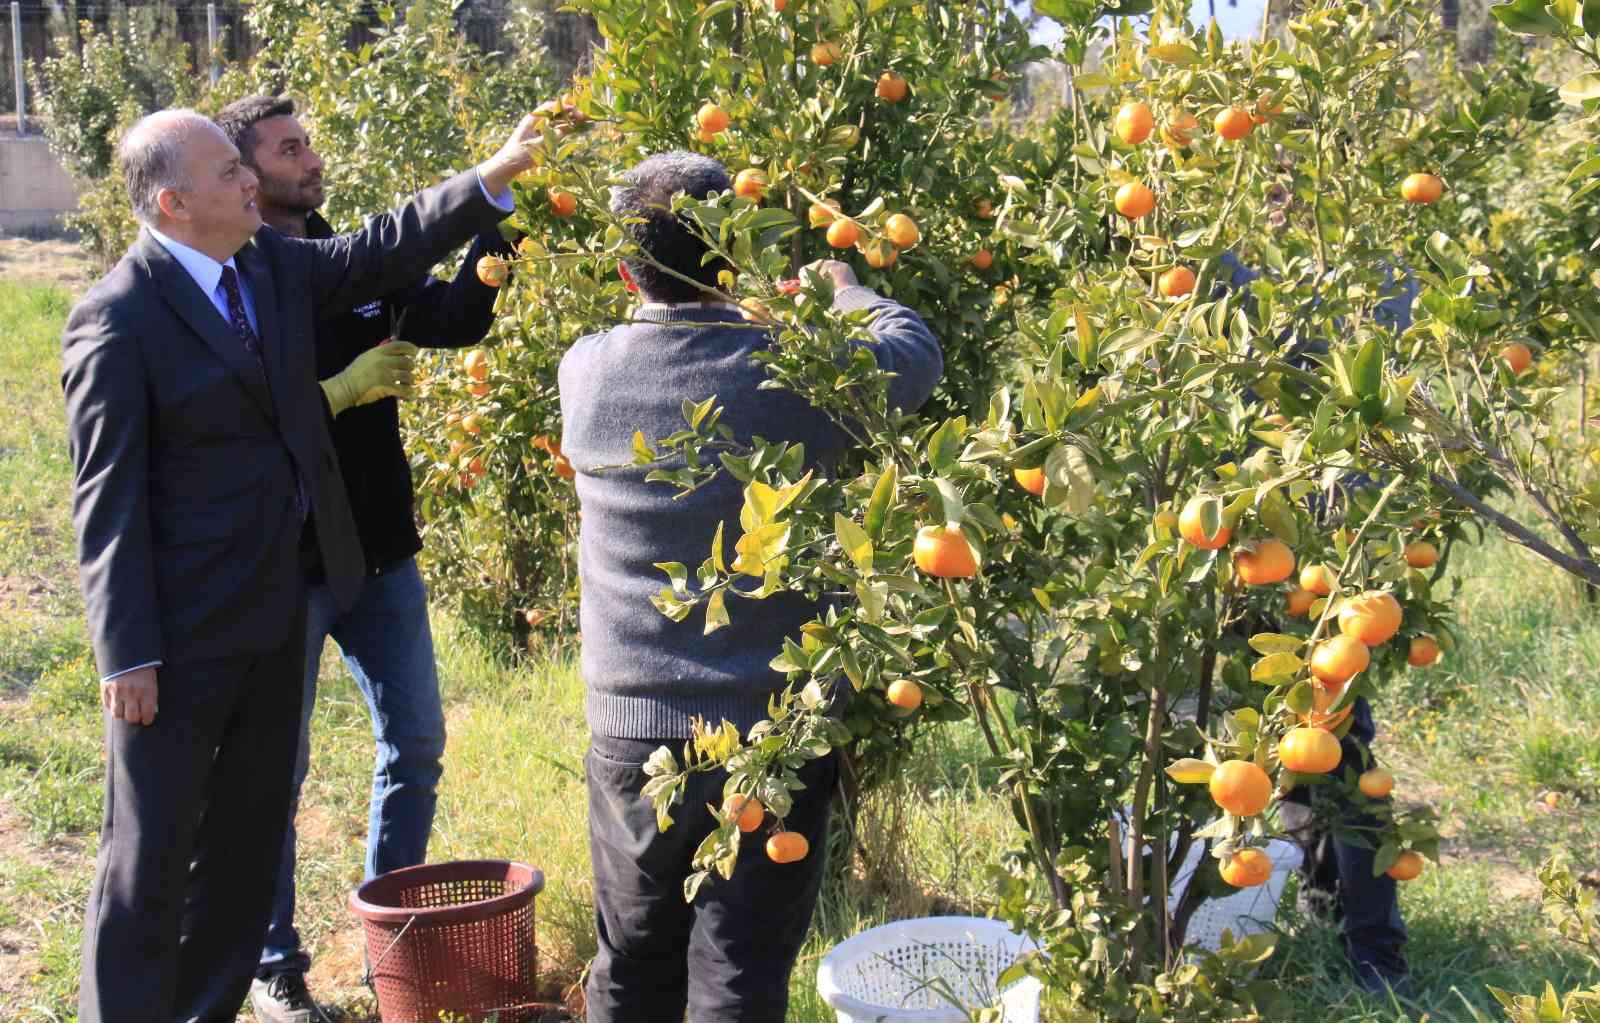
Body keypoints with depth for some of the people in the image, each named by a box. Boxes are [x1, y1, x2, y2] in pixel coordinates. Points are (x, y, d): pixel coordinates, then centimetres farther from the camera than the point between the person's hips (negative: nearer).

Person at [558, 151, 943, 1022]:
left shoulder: (584, 370, -7)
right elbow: (917, 352, 4)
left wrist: (760, 312, 28)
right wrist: (843, 288, 23)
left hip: (630, 730, 3)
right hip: (773, 729, -3)